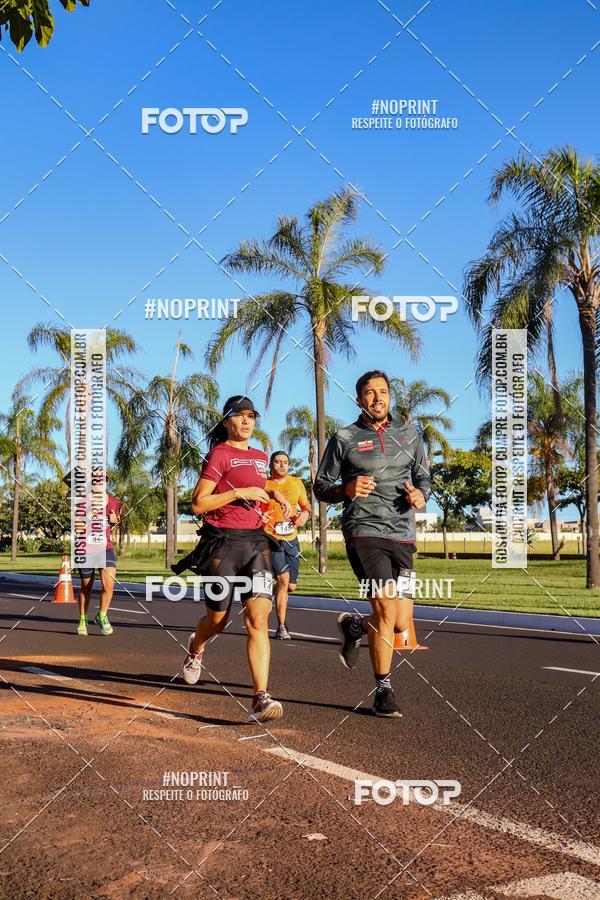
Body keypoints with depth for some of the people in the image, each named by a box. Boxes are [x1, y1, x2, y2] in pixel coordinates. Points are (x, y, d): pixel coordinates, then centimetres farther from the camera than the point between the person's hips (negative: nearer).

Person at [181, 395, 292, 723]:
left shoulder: (260, 457, 15)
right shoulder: (219, 454, -6)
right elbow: (197, 504, -11)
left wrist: (272, 493, 15)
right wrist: (239, 492, -16)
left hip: (256, 541, 5)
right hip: (222, 542, -4)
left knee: (258, 618, -11)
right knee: (219, 618, 10)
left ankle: (261, 698, -15)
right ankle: (195, 649, 46)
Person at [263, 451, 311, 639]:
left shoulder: (297, 483, 9)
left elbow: (305, 506, 17)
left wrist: (303, 515, -5)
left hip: (291, 539, 5)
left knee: (291, 586, 7)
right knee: (284, 579, -17)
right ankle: (281, 627, -7)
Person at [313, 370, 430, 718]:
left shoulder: (410, 435, 14)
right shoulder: (344, 439, 4)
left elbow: (423, 477, 19)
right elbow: (321, 487, 8)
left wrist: (420, 495, -4)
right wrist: (346, 489, -13)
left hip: (402, 536, 4)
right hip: (364, 532, -4)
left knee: (401, 623, 3)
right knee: (386, 609, -17)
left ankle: (354, 626, 35)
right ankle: (384, 690, 1)